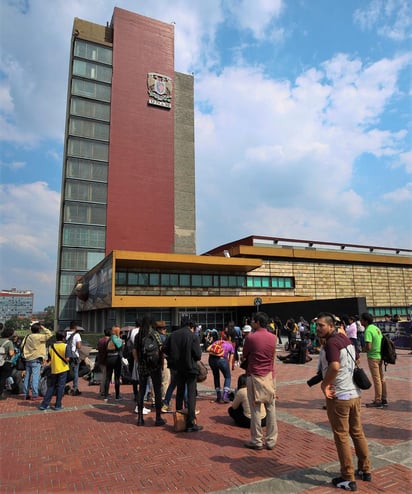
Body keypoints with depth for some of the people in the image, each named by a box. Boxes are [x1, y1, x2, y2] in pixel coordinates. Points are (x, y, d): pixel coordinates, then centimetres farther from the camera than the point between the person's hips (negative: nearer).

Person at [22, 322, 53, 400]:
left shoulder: (27, 337, 8)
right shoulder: (39, 337, -14)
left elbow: (22, 345, 12)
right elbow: (50, 334, -17)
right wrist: (44, 328, -7)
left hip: (28, 359, 7)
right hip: (36, 359, -7)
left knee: (27, 377, 11)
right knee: (35, 377, -5)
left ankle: (26, 394, 18)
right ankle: (35, 395, -4)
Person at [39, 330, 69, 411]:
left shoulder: (51, 346, 1)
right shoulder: (65, 346, -12)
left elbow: (49, 359, 4)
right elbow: (67, 359, -17)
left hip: (54, 369, 4)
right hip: (63, 369, -4)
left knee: (51, 387, 15)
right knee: (60, 387, 5)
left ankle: (44, 404, 16)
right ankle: (58, 405, 9)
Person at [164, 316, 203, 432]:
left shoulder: (172, 335, -1)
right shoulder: (193, 336, -14)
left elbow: (166, 350, 3)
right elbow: (198, 355, -14)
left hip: (178, 368, 5)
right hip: (190, 368, -5)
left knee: (179, 392, 20)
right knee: (191, 395, 2)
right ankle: (191, 423, 1)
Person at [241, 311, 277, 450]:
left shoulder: (251, 337, -14)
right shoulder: (273, 337, 0)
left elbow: (244, 356, -1)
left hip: (255, 376, -4)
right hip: (270, 376, 4)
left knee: (255, 409, 5)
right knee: (271, 408, 11)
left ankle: (257, 441, 13)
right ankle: (271, 440, 19)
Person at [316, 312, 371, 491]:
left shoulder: (331, 343, -22)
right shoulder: (345, 339, 5)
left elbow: (334, 367, -37)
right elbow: (355, 359, 20)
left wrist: (324, 384, -23)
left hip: (338, 396, -8)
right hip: (354, 393, 9)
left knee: (341, 437, 6)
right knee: (357, 432, 22)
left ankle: (348, 479, 17)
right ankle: (365, 469, 36)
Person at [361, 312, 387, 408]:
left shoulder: (368, 331, -20)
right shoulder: (377, 328, 8)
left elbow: (368, 347, -25)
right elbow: (381, 341, 15)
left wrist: (364, 349, -5)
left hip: (373, 357, -9)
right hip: (380, 356, 9)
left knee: (376, 379, 1)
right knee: (382, 378, 16)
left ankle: (378, 401, 11)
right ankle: (384, 399, 26)